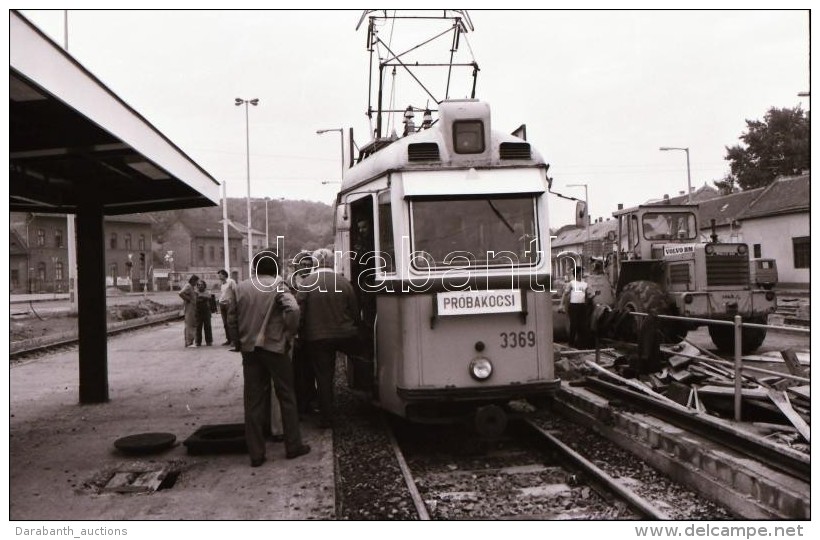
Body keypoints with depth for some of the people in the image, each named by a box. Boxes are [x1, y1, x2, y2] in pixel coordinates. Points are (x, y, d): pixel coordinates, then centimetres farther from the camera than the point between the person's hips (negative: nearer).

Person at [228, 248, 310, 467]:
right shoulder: (278, 285, -6)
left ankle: (256, 453, 9)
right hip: (275, 347, -3)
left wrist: (241, 340, 15)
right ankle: (293, 446, 16)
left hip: (249, 349, 3)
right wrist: (289, 334, -8)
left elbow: (232, 318, 7)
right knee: (286, 397, 10)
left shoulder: (241, 287, 7)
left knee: (253, 401, 7)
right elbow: (293, 309, -20)